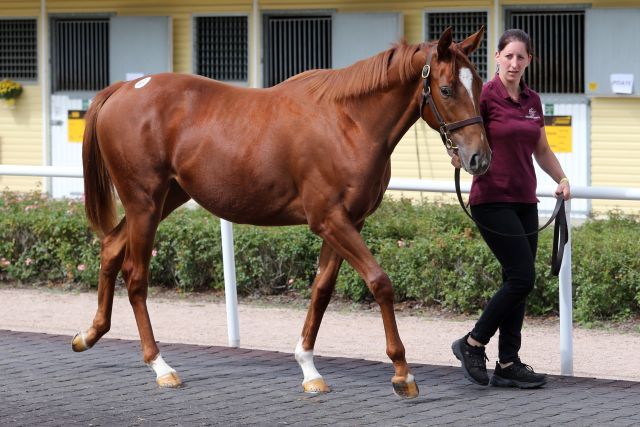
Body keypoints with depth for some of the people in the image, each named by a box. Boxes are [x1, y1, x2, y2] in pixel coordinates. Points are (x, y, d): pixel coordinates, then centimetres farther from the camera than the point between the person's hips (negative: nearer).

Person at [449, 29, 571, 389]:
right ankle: (473, 343, 2)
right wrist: (460, 157, -31)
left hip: (524, 201, 7)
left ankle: (508, 364, 11)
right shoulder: (485, 96, -9)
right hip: (492, 200, -7)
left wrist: (562, 179, 9)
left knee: (519, 282, 6)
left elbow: (542, 149, 22)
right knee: (522, 277, -12)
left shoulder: (532, 100, 11)